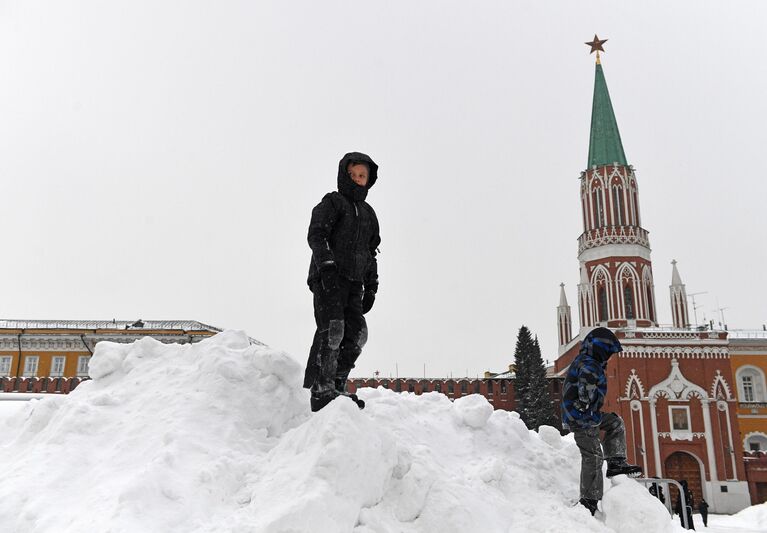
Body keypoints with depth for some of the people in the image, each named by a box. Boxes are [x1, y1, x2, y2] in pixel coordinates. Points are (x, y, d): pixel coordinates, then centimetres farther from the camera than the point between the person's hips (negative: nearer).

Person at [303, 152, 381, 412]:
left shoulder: (368, 213, 25)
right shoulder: (332, 203, 5)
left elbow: (370, 252, 28)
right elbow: (316, 235, -9)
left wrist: (371, 286, 19)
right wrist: (327, 264, -24)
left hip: (353, 283, 7)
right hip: (328, 278, -7)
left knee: (357, 334, -2)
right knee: (332, 328, -19)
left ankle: (337, 385, 3)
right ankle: (321, 389, -21)